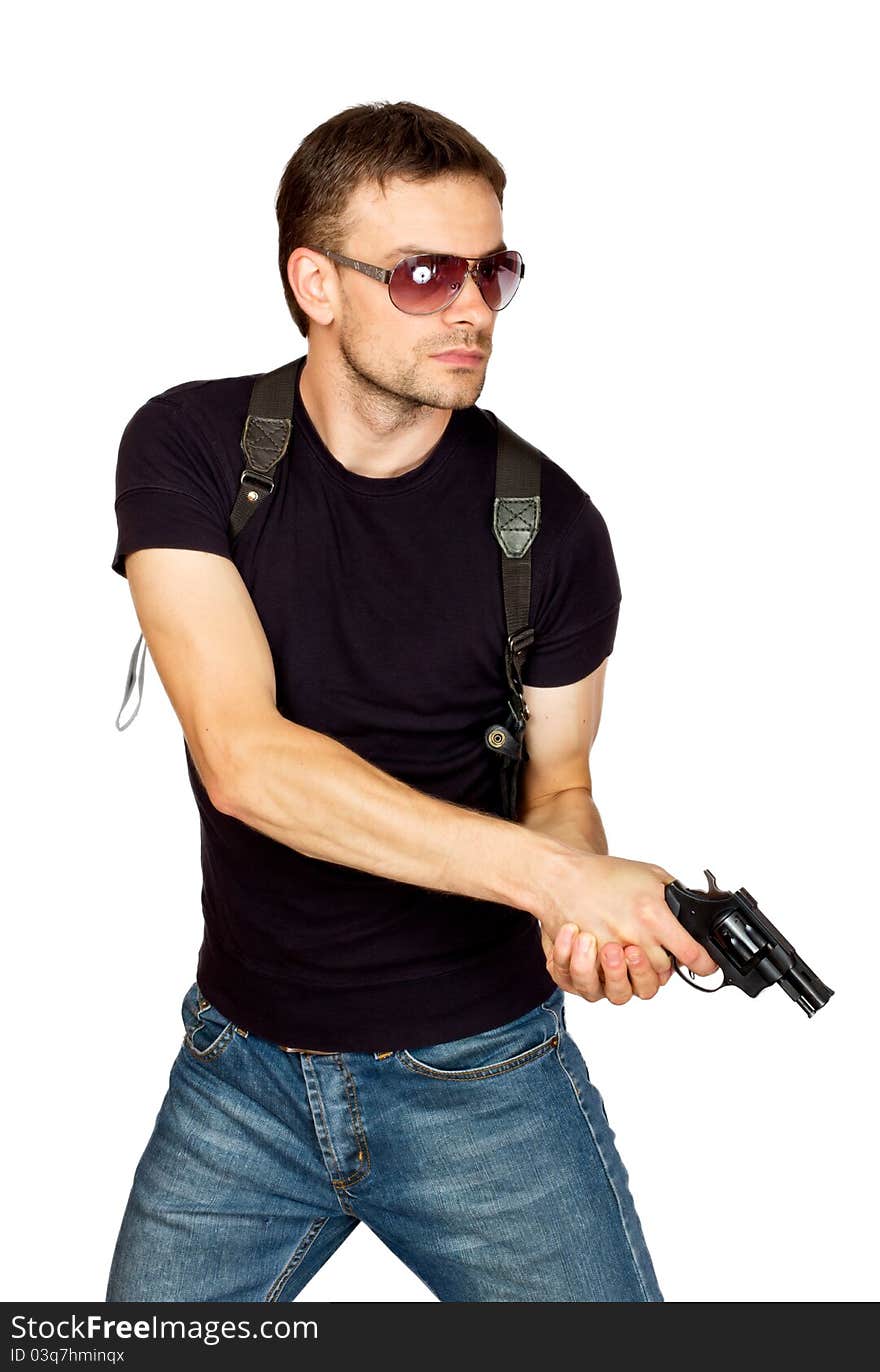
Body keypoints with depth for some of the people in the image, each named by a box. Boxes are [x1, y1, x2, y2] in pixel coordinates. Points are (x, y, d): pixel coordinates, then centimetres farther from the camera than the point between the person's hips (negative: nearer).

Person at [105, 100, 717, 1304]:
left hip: (482, 1068, 0)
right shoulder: (189, 448, -11)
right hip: (245, 1068, 1)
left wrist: (584, 917, -21)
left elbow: (557, 779, 2)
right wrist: (550, 870, -30)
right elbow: (245, 760, -23)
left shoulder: (550, 523, -10)